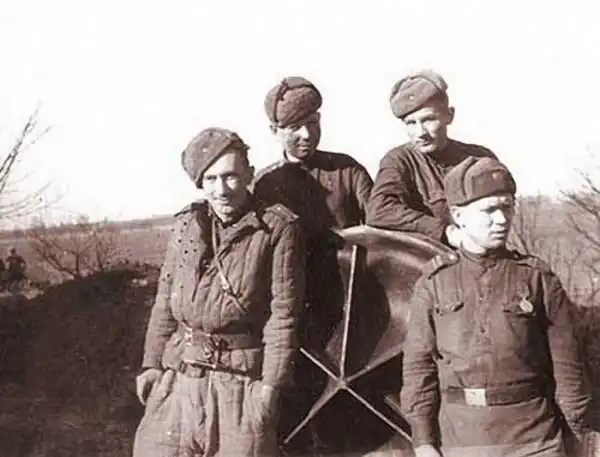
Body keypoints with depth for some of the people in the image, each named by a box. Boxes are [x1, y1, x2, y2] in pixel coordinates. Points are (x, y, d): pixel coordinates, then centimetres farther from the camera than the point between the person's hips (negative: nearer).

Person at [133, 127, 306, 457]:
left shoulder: (277, 228, -7)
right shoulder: (186, 224, 6)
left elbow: (283, 312, -9)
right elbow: (165, 301, 11)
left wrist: (271, 382, -12)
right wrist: (152, 363, 7)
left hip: (242, 378, -4)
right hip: (180, 374, 4)